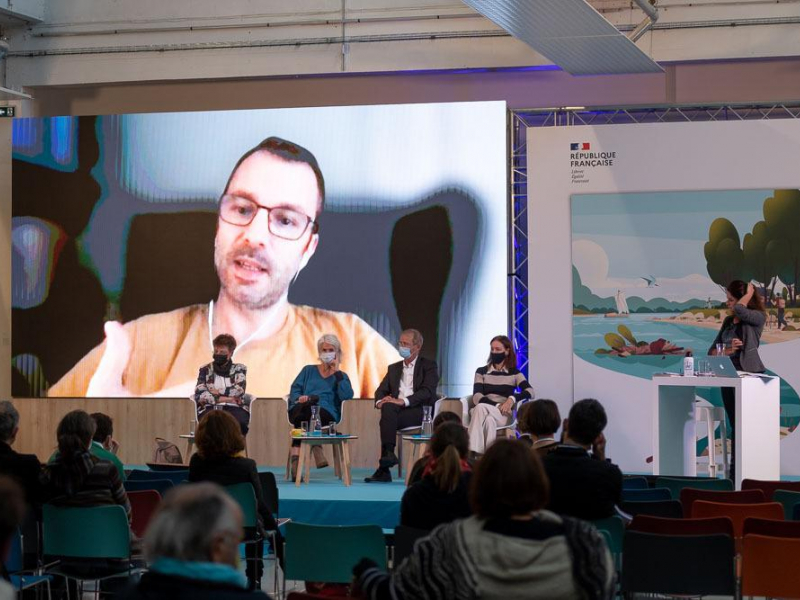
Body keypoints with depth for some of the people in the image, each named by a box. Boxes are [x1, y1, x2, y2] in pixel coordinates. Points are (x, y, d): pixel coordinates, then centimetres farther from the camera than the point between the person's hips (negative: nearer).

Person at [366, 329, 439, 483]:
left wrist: (403, 401, -24)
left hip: (420, 411, -4)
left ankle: (384, 469, -37)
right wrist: (379, 401, -10)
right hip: (397, 411, 4)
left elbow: (427, 391, -10)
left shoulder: (429, 366, 6)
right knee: (387, 407, -33)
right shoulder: (394, 368, 24)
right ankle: (388, 454, -38)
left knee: (387, 416, -33)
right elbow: (381, 390, 16)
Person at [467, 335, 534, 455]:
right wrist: (497, 406, -18)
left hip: (504, 415, -1)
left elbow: (530, 392, -7)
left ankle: (473, 452, -43)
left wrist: (512, 399, -25)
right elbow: (476, 397, -3)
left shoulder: (514, 373, 10)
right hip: (482, 411, 1)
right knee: (489, 420, -37)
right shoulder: (481, 372, 12)